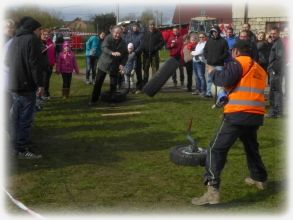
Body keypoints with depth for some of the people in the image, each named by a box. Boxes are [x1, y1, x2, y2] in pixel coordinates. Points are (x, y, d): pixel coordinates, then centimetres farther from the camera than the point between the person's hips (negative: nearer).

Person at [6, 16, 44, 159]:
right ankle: (22, 150, -5)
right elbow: (35, 64, -18)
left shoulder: (14, 40, 17)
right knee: (25, 118, -6)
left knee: (16, 116, 17)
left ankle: (17, 143, 28)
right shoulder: (32, 39, -11)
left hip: (13, 84, 9)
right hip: (26, 85, -9)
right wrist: (40, 84, -16)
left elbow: (7, 62, 23)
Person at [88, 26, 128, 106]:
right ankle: (94, 100, 10)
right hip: (104, 64, -2)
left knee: (113, 84, 3)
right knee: (98, 82, 0)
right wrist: (112, 53, -46)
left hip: (114, 66, 2)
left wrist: (122, 64, -13)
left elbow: (125, 55, 4)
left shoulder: (123, 43, -1)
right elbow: (104, 48, -28)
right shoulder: (108, 38, -12)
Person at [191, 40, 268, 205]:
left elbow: (226, 79, -13)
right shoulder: (260, 70, 23)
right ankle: (260, 179, 46)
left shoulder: (239, 62, 0)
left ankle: (213, 191, -18)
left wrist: (213, 72, 5)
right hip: (256, 115, 8)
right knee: (252, 147, 31)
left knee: (217, 149, -8)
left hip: (238, 114, -8)